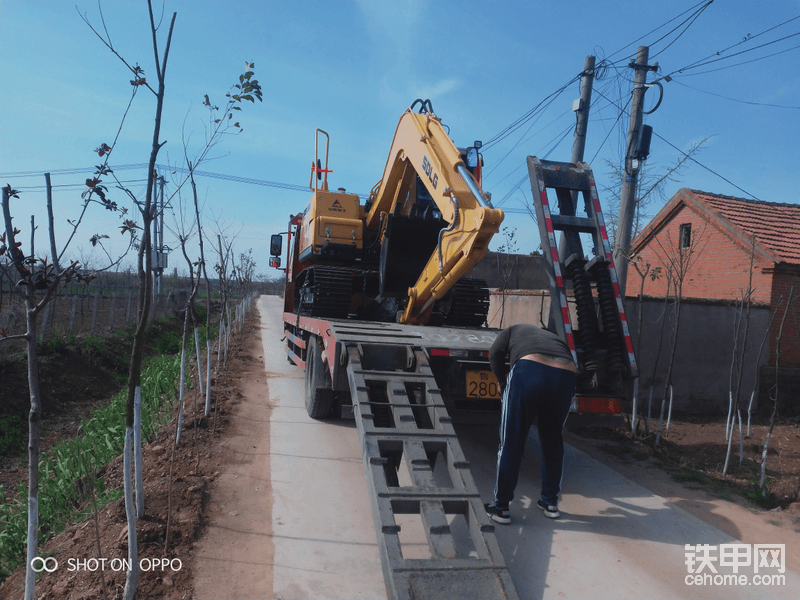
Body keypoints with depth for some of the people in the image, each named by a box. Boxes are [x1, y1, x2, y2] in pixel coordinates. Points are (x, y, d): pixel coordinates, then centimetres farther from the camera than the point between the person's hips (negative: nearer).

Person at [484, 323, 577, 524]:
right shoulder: (557, 340, 40)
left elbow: (495, 353, 12)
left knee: (511, 443, 7)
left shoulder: (513, 331, 31)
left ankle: (501, 507, 15)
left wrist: (503, 383, 24)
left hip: (529, 371, -4)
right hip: (566, 376, 4)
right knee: (553, 442, 24)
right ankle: (550, 503, 34)